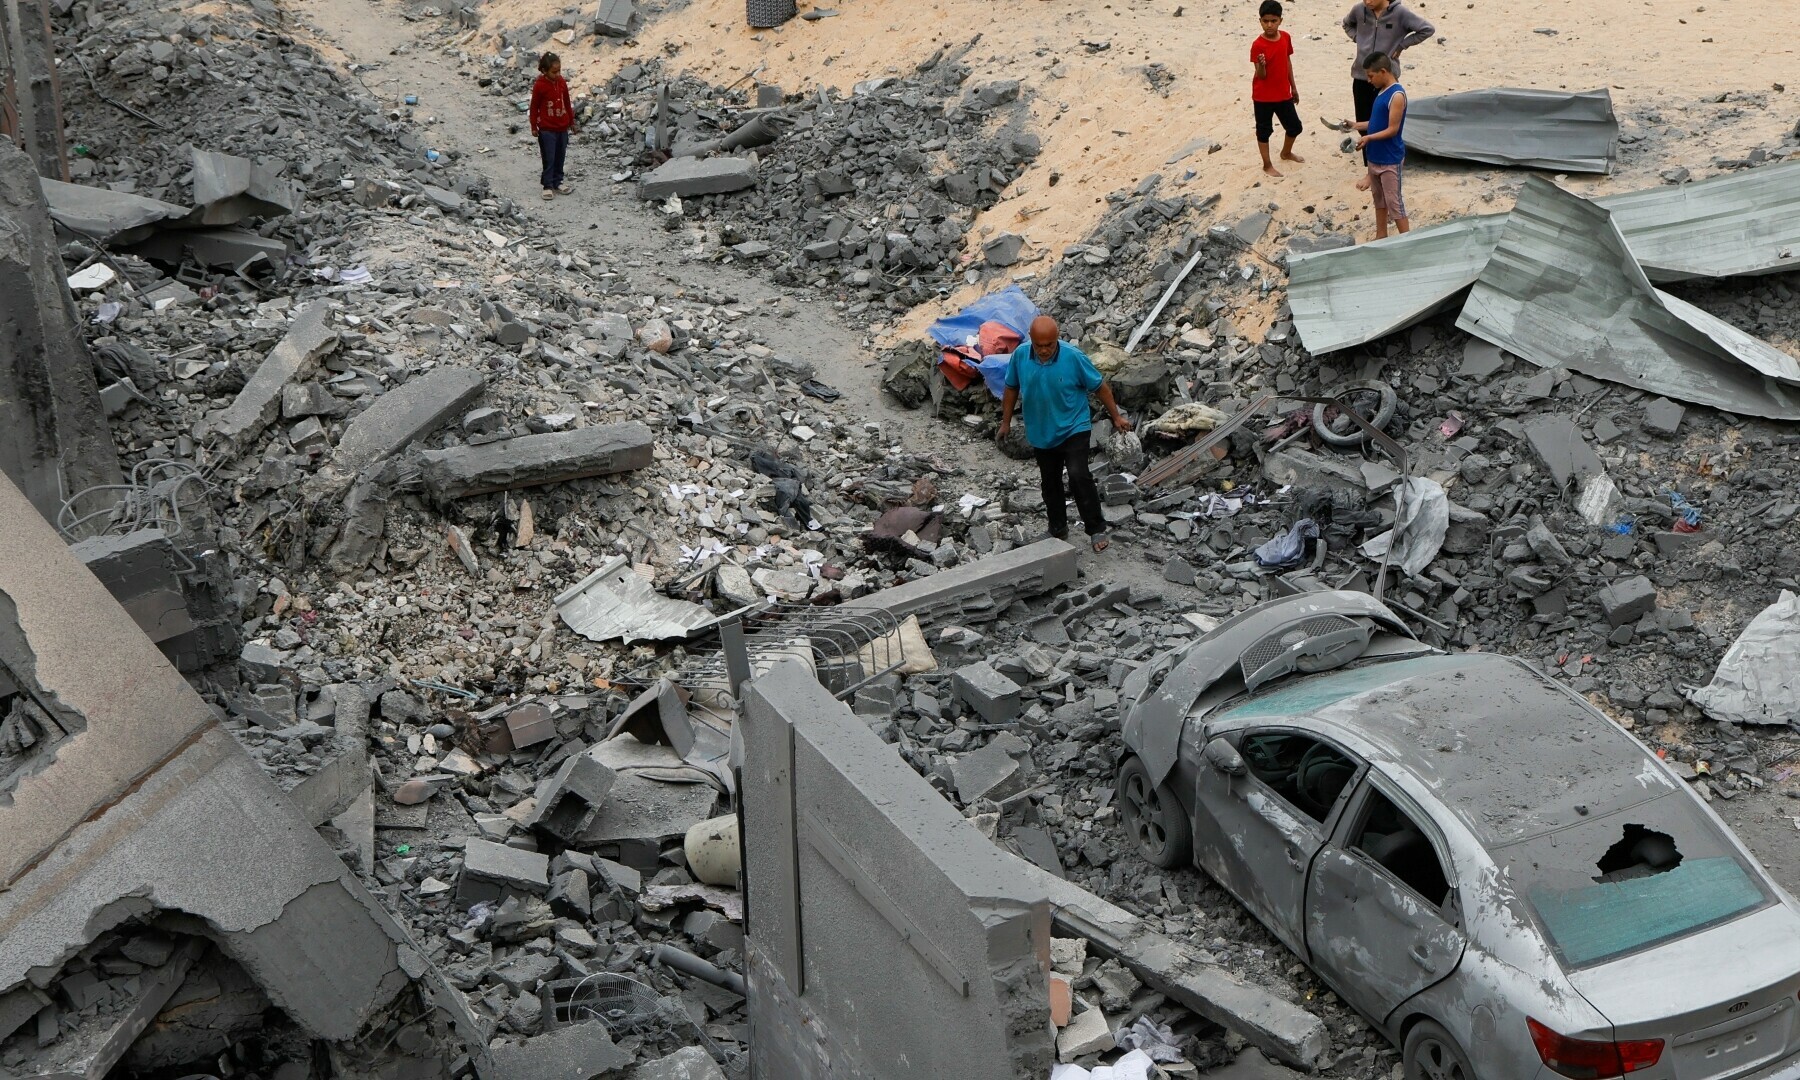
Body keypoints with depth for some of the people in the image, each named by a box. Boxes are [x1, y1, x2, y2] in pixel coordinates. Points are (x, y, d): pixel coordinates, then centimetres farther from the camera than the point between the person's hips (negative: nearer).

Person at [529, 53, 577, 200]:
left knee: (560, 157, 13)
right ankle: (548, 186, 6)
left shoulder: (562, 82, 0)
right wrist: (534, 127, -4)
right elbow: (534, 107, -7)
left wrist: (571, 121, 16)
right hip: (547, 129, -5)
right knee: (549, 159, -2)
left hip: (562, 127, 5)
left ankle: (557, 182, 24)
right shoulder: (539, 85, -15)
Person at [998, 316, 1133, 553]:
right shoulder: (1020, 355, -12)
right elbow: (1012, 388, 5)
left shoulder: (1074, 357, -20)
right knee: (1050, 483, 15)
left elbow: (1100, 386, -8)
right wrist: (1006, 422, 12)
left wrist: (1116, 417, -1)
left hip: (1073, 429, -4)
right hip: (1041, 433, 4)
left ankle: (1097, 529, -4)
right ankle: (1058, 533, 33)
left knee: (1079, 476, -19)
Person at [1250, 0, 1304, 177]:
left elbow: (1288, 62, 10)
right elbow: (1261, 76, -19)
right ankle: (1267, 165, 23)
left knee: (1295, 126, 17)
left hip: (1283, 94, 6)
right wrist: (1261, 65, -42)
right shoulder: (1258, 45, -20)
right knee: (1264, 130, 9)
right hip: (1263, 96, -6)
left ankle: (1286, 153, 43)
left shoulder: (1285, 37, -2)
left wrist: (1293, 87, 15)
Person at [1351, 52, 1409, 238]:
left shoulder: (1397, 95, -20)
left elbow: (1392, 129, -21)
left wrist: (1368, 138, -26)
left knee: (1394, 202, -4)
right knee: (1379, 198, 18)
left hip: (1390, 160, -9)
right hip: (1375, 157, 9)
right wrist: (1356, 125, 8)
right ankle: (1381, 237, 29)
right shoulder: (1382, 91, 8)